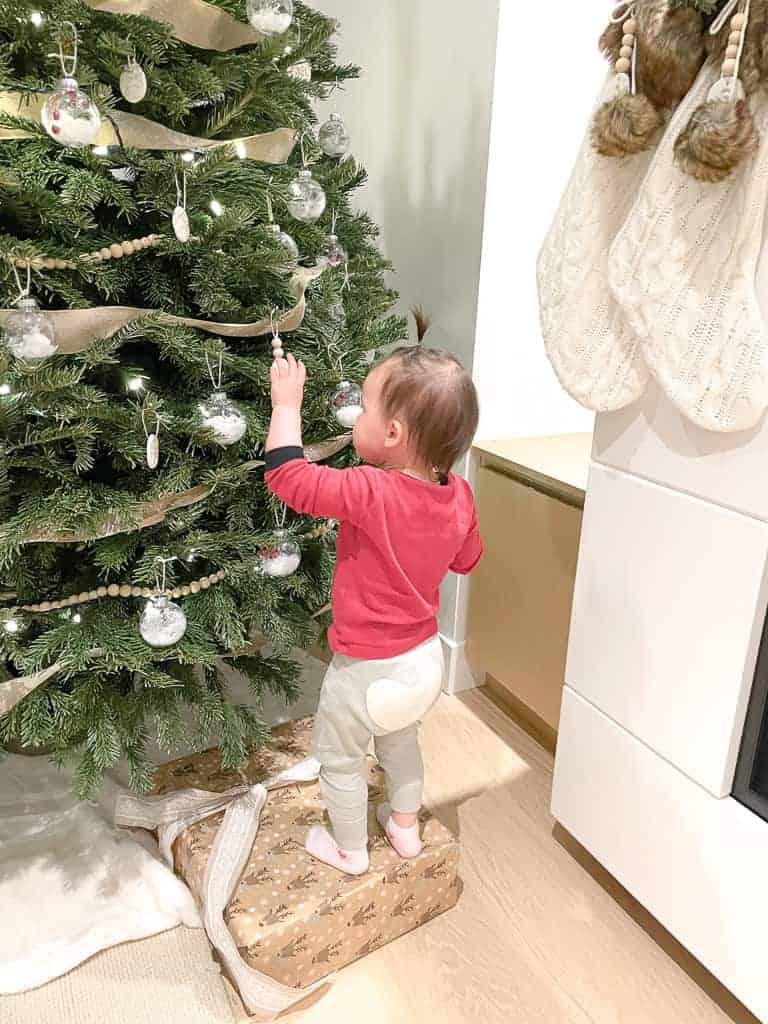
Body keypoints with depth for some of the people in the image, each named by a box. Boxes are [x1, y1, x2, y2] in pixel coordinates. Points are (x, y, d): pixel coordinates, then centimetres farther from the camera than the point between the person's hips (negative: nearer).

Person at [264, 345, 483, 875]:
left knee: (339, 759, 21)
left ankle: (350, 849, 42)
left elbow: (287, 476, -28)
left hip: (369, 670, -7)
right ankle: (405, 826, 52)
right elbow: (466, 558, 6)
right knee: (402, 741, 33)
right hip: (426, 657, 7)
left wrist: (286, 402, -16)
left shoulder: (370, 494, -33)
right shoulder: (458, 495, -11)